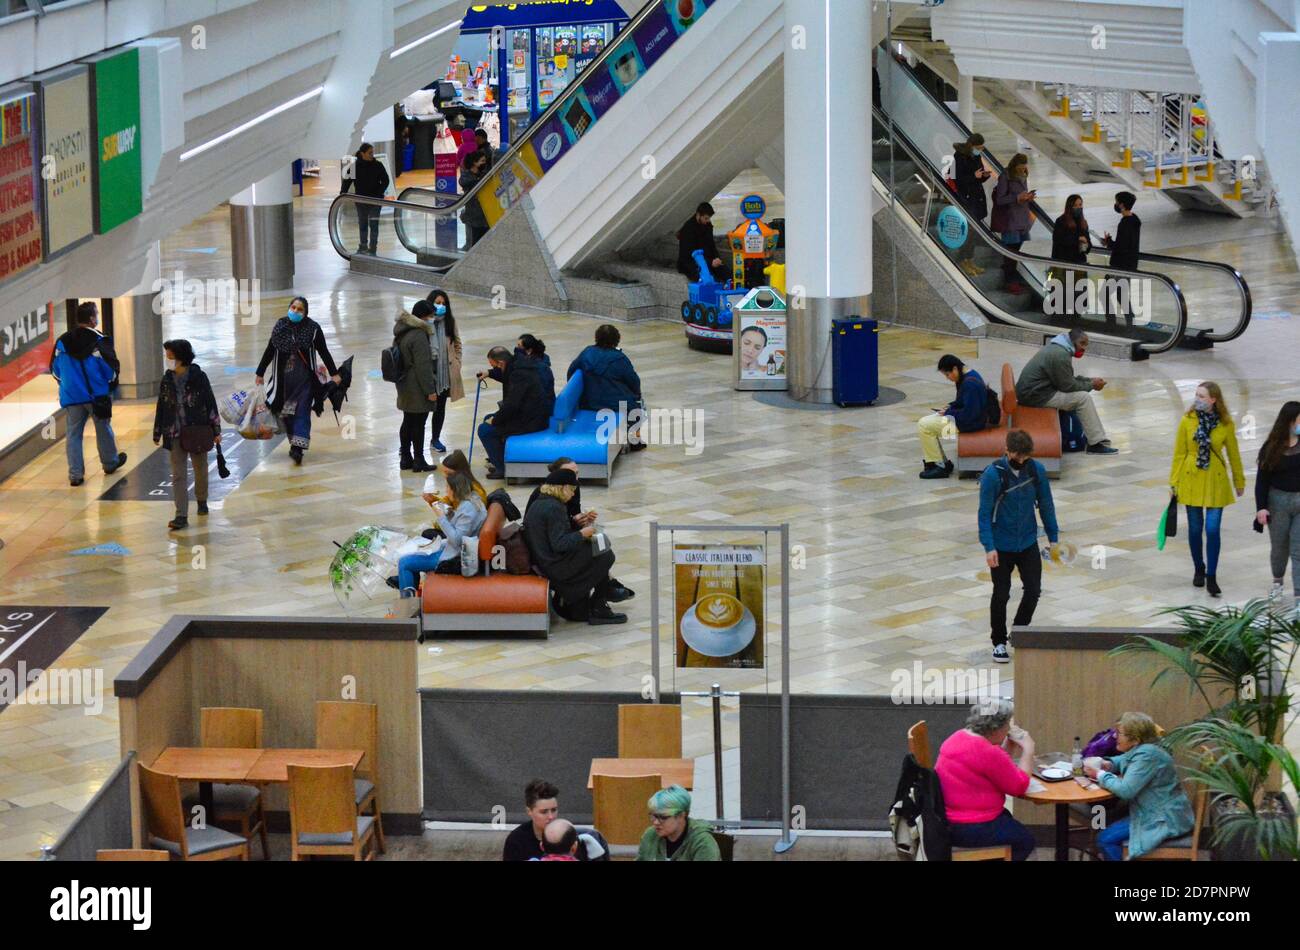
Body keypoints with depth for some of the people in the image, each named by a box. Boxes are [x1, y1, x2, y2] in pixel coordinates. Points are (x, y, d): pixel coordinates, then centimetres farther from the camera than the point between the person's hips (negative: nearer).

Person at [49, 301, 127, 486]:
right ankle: (110, 462, 34)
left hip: (72, 396, 3)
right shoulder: (99, 341, -15)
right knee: (103, 429, 17)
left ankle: (75, 474, 2)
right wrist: (110, 384, 5)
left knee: (73, 434, 6)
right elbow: (111, 367, -15)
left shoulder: (62, 341, 0)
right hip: (97, 394, -3)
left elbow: (55, 369, 6)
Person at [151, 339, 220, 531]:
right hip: (175, 435, 2)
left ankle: (201, 500, 41)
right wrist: (157, 433, 13)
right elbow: (161, 407, 9)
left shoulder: (199, 377, -8)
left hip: (197, 433, -2)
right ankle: (181, 516, -8)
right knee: (178, 476, -4)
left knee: (200, 470, 15)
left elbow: (211, 404, -4)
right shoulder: (167, 380, 1)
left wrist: (216, 430, -3)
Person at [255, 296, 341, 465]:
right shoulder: (280, 326, 1)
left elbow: (323, 352, 3)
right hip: (284, 378, 3)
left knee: (302, 411, -7)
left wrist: (334, 374, 3)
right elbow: (269, 351, 10)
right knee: (286, 413, 5)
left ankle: (297, 448, -12)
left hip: (305, 377, -3)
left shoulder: (313, 328, -5)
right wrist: (260, 373, 15)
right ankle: (295, 443, 17)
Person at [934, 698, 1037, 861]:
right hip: (969, 830, -10)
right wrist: (1028, 750, -4)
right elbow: (1019, 787, -14)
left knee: (1006, 817, 34)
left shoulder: (959, 737, 6)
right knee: (1025, 840, 13)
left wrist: (1009, 746, 9)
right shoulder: (988, 753, -24)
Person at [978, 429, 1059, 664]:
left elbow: (1046, 505, 5)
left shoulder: (1037, 470, -5)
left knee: (1033, 591, 1)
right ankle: (999, 642, 21)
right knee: (1001, 594, 5)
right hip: (1002, 546, -3)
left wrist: (1053, 538, 7)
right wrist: (989, 547, -19)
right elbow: (984, 513, -13)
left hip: (1028, 543, 3)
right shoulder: (993, 474, -16)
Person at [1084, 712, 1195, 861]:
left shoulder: (1146, 755, -22)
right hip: (1155, 813, 10)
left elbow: (1125, 790, -28)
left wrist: (1099, 774, -13)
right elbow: (1123, 761, 30)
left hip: (1166, 820, -10)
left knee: (1106, 839, -14)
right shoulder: (1138, 750, 7)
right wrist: (1108, 764, 6)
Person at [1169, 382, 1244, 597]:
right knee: (1195, 528, 10)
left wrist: (1239, 482, 12)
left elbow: (1233, 454, 4)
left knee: (1212, 529, -7)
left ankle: (1211, 577, 0)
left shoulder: (1225, 424, -6)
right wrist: (1174, 481, 0)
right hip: (1191, 480, 1)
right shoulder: (1187, 421, -6)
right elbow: (1179, 453, 0)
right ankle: (1199, 569, 30)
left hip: (1216, 482, -1)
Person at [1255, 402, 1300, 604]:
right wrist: (1261, 506, -7)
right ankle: (1277, 580, 42)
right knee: (1279, 546, 17)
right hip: (1278, 501, 1)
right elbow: (1262, 479, -2)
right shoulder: (1272, 447, -4)